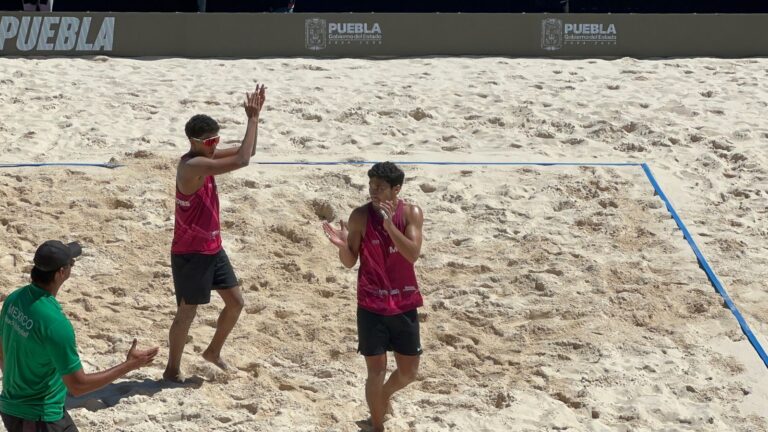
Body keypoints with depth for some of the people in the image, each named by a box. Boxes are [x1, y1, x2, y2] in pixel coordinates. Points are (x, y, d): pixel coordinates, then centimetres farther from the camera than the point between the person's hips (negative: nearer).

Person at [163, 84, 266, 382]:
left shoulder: (205, 158, 4)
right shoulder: (193, 165, -26)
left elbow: (245, 153, 9)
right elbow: (242, 161, -33)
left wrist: (255, 117, -4)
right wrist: (252, 119, -26)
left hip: (212, 248, 9)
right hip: (190, 253, -9)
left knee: (236, 302, 15)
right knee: (187, 313, 3)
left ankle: (213, 352, 34)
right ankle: (172, 370, 19)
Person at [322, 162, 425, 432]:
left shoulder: (412, 213, -7)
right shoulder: (360, 216, -9)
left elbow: (413, 254, -20)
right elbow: (349, 262, -5)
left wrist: (389, 225, -31)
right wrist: (342, 245, -27)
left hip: (404, 304, 2)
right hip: (371, 306, -2)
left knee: (409, 372, 13)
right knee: (376, 370, -2)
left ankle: (384, 395, 46)